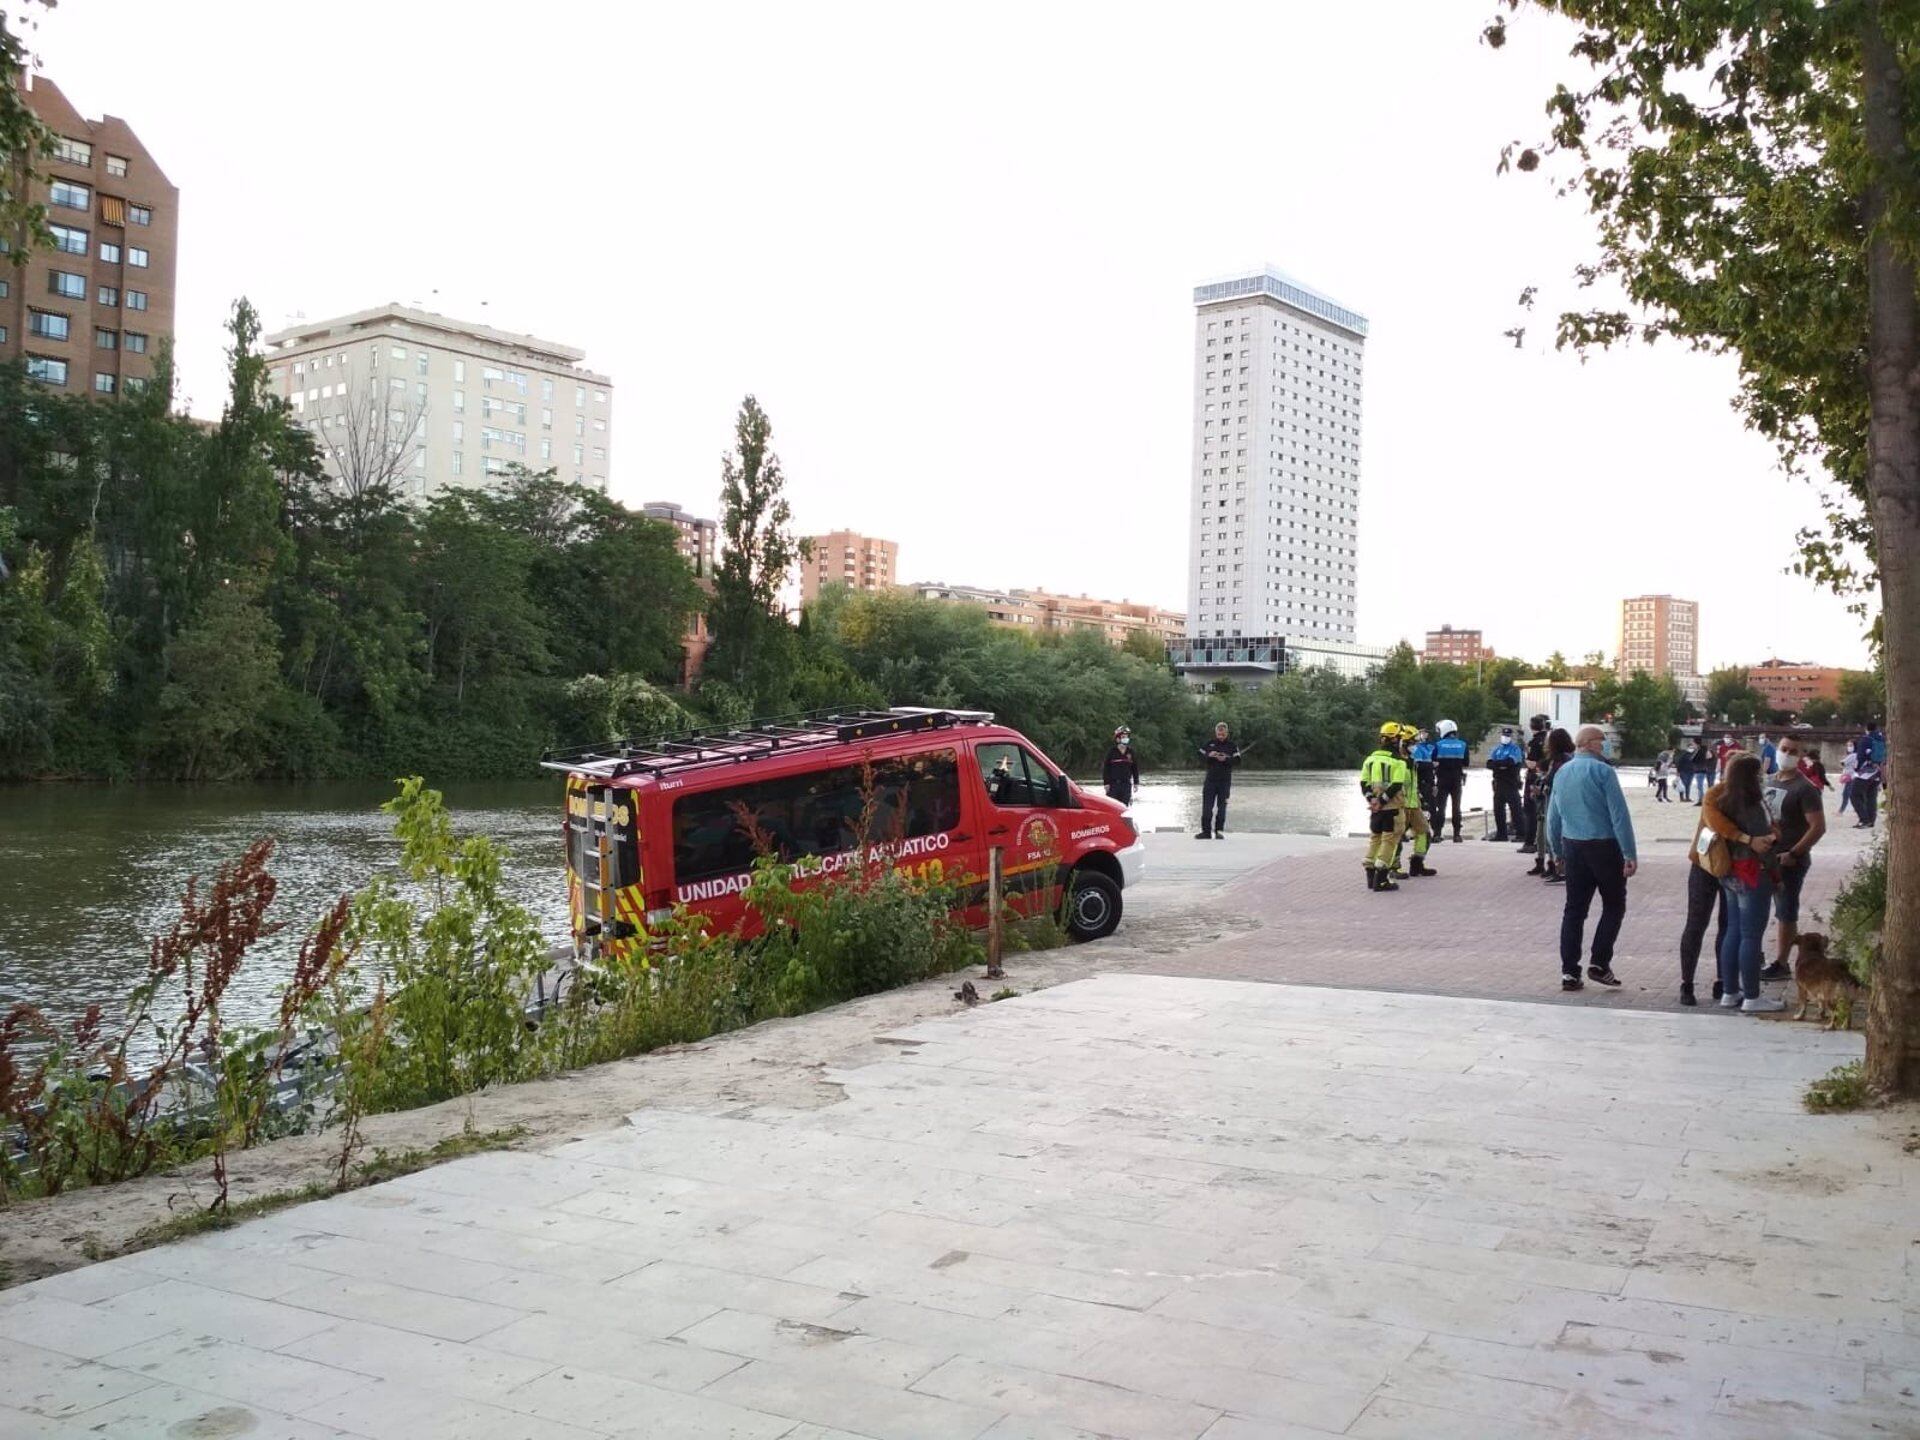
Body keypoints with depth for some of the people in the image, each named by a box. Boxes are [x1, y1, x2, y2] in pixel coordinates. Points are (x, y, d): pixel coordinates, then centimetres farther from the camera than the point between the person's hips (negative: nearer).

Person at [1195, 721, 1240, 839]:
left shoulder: (1232, 746, 4)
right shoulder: (1209, 744, 9)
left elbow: (1237, 760, -5)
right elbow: (1201, 756, 5)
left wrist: (1225, 759, -20)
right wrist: (1209, 755, -15)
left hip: (1225, 780, -1)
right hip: (1210, 779, 1)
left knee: (1221, 806, 3)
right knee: (1207, 805, -3)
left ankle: (1219, 831, 9)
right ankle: (1206, 831, 1)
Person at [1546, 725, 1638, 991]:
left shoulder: (1561, 773, 9)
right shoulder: (1602, 771, -11)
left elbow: (1553, 817, 15)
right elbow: (1620, 815, -15)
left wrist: (1558, 851, 24)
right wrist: (1630, 854, -14)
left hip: (1572, 847, 6)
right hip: (1604, 846, -6)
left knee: (1574, 909, 8)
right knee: (1613, 906, 9)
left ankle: (1569, 972, 5)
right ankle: (1599, 963, 1)